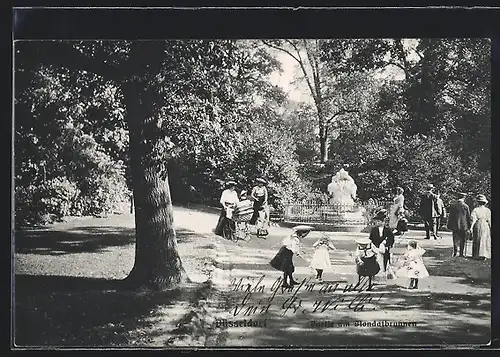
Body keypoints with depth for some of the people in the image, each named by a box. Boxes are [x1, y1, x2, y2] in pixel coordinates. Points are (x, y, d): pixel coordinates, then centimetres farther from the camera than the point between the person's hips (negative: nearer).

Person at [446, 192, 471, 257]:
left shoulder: (452, 205, -3)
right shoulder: (465, 206, -7)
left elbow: (450, 216, 1)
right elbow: (468, 217, -2)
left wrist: (449, 225, 9)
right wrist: (469, 226, 7)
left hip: (454, 225, 1)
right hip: (463, 225, -1)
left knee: (455, 239, 9)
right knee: (462, 240, 8)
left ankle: (455, 251, -3)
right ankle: (461, 253, 10)